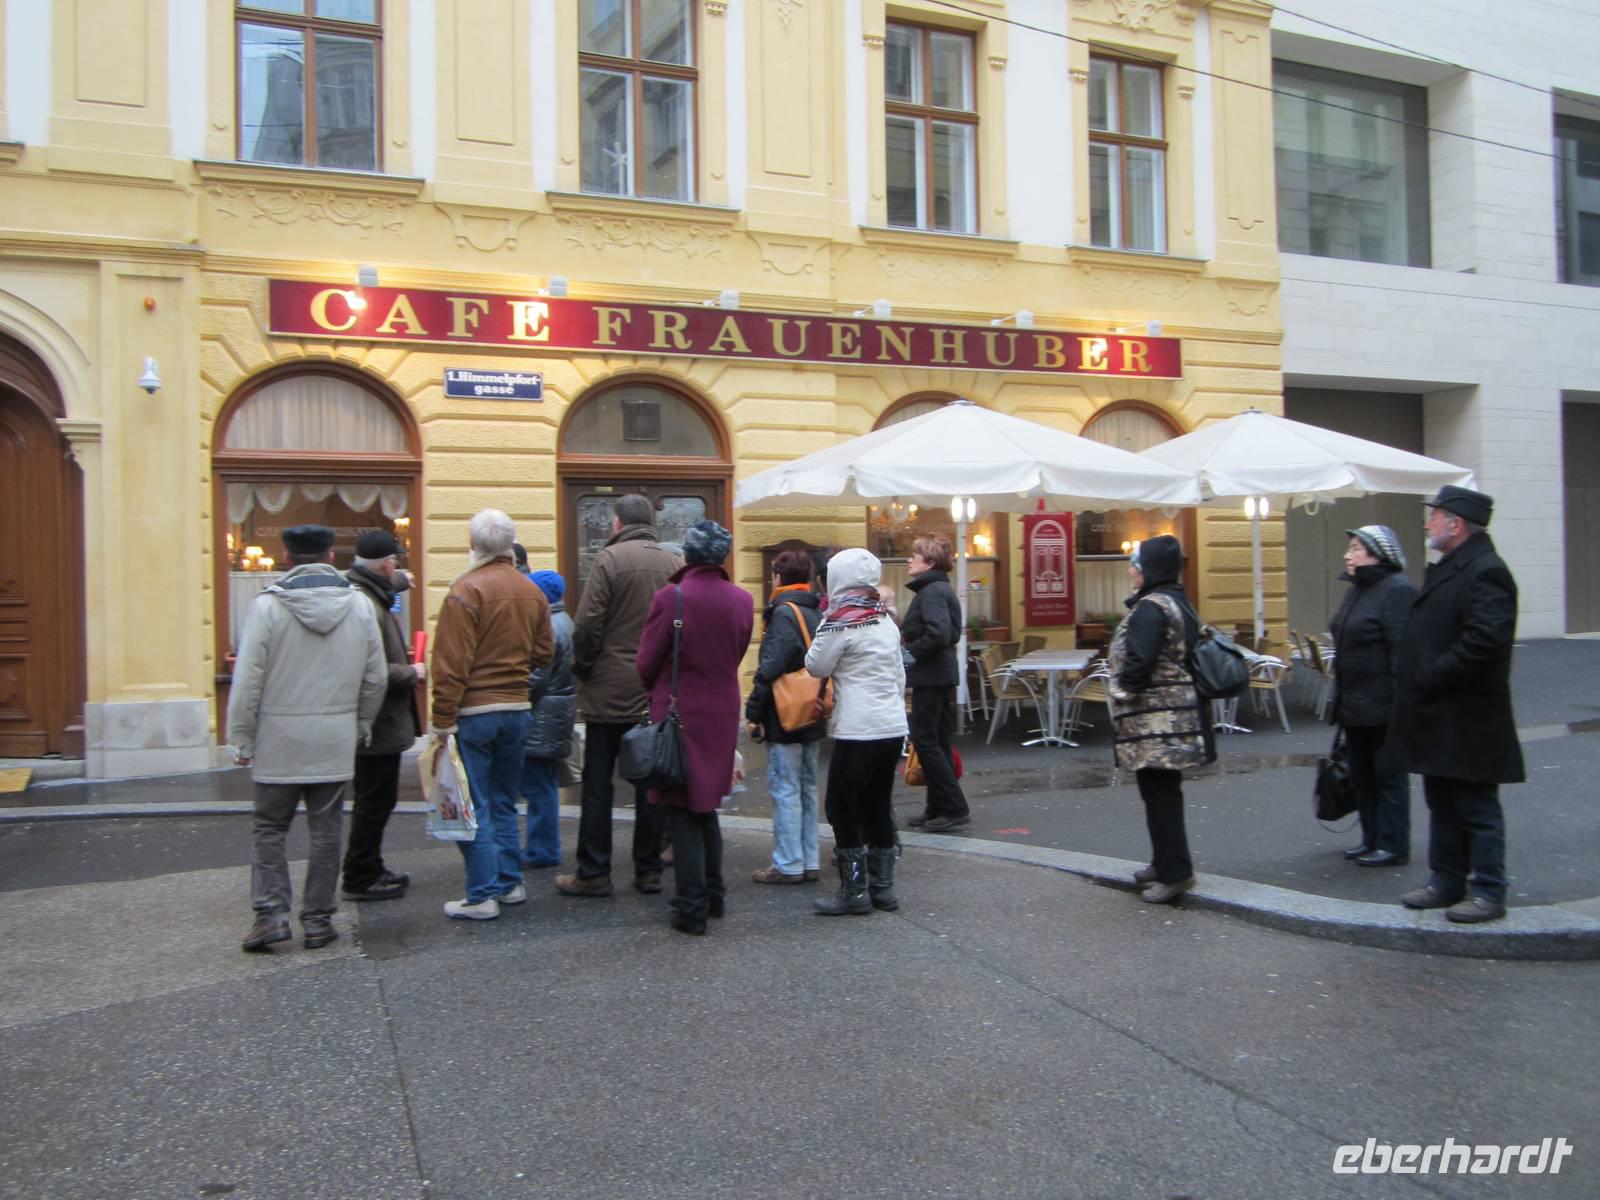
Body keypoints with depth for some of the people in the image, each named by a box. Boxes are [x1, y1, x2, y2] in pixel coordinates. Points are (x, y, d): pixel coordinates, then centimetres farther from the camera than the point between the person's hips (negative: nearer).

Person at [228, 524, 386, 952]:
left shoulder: (268, 605, -9)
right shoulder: (358, 605, 0)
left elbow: (248, 679, -9)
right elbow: (377, 678, 5)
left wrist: (242, 738, -1)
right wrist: (360, 727, 17)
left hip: (279, 739, -2)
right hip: (336, 740, 2)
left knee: (270, 828, 12)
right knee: (326, 832, 9)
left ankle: (271, 914, 5)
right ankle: (318, 920, 14)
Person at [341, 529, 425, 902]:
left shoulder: (366, 594, 8)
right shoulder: (366, 605, -24)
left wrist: (398, 581, 38)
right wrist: (413, 673, -15)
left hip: (376, 721, 11)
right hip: (378, 723, -11)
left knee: (374, 800, 19)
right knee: (375, 800, 0)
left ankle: (369, 869, 30)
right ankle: (360, 878, 11)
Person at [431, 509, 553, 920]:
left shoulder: (466, 591, -13)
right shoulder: (532, 592, 5)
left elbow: (451, 663, -16)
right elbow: (543, 652, 10)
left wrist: (443, 718, -13)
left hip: (474, 712, -6)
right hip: (518, 709, 6)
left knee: (473, 807, 2)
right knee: (504, 802, 18)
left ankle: (483, 896, 4)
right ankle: (509, 883, 23)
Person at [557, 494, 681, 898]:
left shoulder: (610, 559, -9)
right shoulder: (675, 564, 3)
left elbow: (587, 625, -14)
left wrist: (582, 668, 1)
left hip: (610, 691, -4)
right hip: (659, 694, 4)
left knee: (598, 784, 5)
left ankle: (593, 873, 9)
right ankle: (648, 869, 15)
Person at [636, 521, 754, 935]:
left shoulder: (671, 598, -15)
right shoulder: (742, 600, -1)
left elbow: (646, 663, -8)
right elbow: (737, 656, 8)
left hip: (679, 713, -5)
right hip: (723, 712, 5)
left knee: (682, 812, 3)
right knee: (706, 807, 20)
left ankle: (691, 908, 5)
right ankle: (713, 894, 28)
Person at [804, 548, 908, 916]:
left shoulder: (841, 622, -11)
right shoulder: (886, 620, 11)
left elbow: (817, 667, -1)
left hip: (858, 731, -8)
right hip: (893, 726, 8)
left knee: (842, 806, 2)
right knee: (878, 805, 15)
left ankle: (854, 891, 5)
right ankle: (882, 886, 21)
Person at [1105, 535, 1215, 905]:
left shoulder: (1150, 608, -17)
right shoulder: (1178, 603, 14)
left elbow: (1137, 662, -25)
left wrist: (1122, 693, -8)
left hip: (1155, 720, -10)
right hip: (1177, 715, 10)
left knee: (1159, 794, -4)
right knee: (1162, 791, 18)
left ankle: (1174, 872, 0)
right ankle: (1166, 862, 27)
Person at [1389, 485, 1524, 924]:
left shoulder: (1485, 572, -17)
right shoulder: (1446, 568, 15)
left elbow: (1484, 641, -27)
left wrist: (1432, 680, -21)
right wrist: (1415, 682, 11)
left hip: (1467, 721, -10)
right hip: (1438, 718, 10)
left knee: (1477, 807, 1)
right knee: (1442, 804, 16)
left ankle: (1488, 893, 11)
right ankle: (1446, 883, 27)